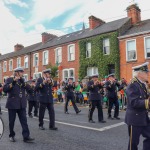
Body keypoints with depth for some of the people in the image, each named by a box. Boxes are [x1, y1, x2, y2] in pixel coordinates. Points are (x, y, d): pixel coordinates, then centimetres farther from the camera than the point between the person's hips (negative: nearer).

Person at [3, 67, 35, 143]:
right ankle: (11, 135, 24)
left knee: (24, 120, -2)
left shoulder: (22, 80, 13)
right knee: (12, 121, 7)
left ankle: (26, 137, -3)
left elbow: (29, 87, 0)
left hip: (22, 104, 4)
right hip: (12, 104, -3)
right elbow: (5, 89, -14)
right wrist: (13, 82, -20)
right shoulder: (9, 79, 0)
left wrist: (22, 82, -12)